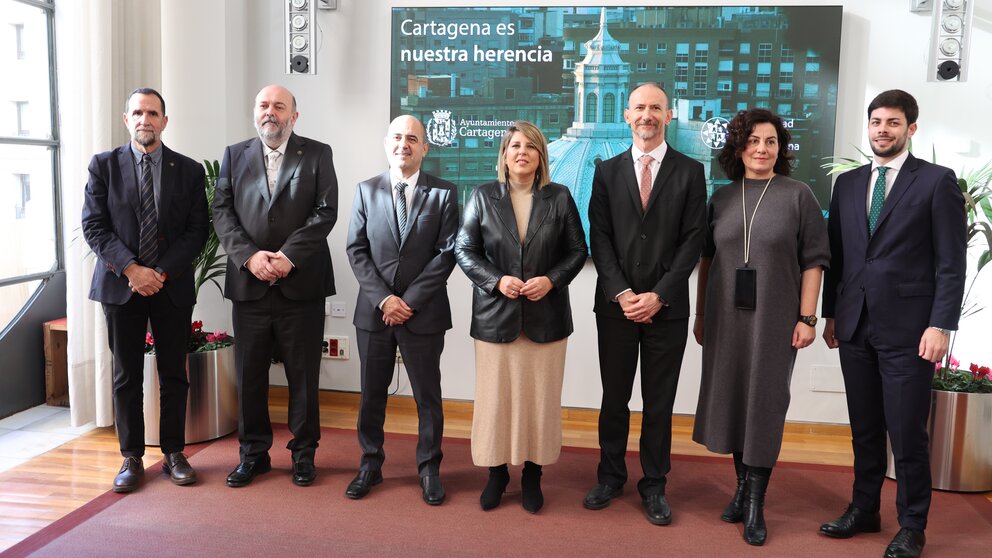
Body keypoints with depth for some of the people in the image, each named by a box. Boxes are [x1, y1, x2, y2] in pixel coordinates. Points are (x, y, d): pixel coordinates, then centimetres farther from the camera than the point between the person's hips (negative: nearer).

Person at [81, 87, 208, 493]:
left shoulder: (189, 170, 4)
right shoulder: (104, 165, 4)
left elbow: (197, 230, 0)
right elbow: (94, 226, -1)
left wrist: (162, 272, -11)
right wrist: (130, 269, -13)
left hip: (173, 286, 0)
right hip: (121, 284, 0)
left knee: (174, 374, 7)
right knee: (126, 376, 6)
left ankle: (174, 454, 18)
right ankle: (132, 458, 17)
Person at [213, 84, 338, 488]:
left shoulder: (317, 154, 5)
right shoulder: (234, 155, 12)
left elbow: (325, 211, -5)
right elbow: (222, 212, 4)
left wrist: (288, 255, -15)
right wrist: (249, 256, -12)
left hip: (301, 283, -2)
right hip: (249, 284, 2)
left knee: (303, 374, 6)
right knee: (249, 374, 8)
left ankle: (304, 453, 20)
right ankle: (253, 453, 23)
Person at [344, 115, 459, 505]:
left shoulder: (443, 194, 0)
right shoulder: (366, 190, 6)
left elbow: (446, 253, -6)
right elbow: (356, 250, 2)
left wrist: (410, 300, -12)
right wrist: (383, 299, -10)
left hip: (424, 313, -2)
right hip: (374, 311, 2)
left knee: (428, 396, 8)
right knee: (371, 394, 12)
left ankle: (429, 469, 23)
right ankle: (370, 465, 28)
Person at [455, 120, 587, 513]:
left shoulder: (560, 198, 3)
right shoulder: (483, 197, 3)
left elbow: (577, 250, 6)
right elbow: (464, 250, 3)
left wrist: (552, 280, -11)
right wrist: (496, 280, -12)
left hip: (545, 315, 0)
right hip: (496, 314, 0)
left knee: (541, 398, 7)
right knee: (496, 397, 5)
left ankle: (533, 475, 22)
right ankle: (497, 472, 22)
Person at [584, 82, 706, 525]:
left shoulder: (689, 172, 2)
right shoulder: (607, 171, 7)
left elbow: (692, 241, -3)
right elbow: (599, 239, 1)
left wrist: (659, 296, -12)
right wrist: (621, 294, -10)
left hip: (667, 307, -1)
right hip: (615, 305, 1)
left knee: (659, 403, 8)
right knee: (614, 397, 11)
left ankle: (654, 485, 22)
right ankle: (610, 476, 27)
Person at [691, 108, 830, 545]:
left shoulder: (798, 195, -1)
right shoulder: (721, 197, 7)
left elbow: (813, 261, -3)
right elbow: (706, 259, 10)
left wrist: (807, 317, -9)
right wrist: (700, 314, 9)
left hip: (774, 318, -3)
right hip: (726, 316, 3)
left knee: (765, 403, 2)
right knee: (733, 398, 9)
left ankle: (755, 502, 12)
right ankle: (742, 485, 26)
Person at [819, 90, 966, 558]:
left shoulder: (937, 181, -1)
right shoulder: (848, 183, 12)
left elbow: (951, 262, -5)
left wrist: (940, 325, -12)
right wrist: (830, 314, 11)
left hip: (907, 327, -4)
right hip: (855, 325, 5)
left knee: (907, 432, 2)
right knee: (864, 428, 14)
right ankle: (864, 510, 27)